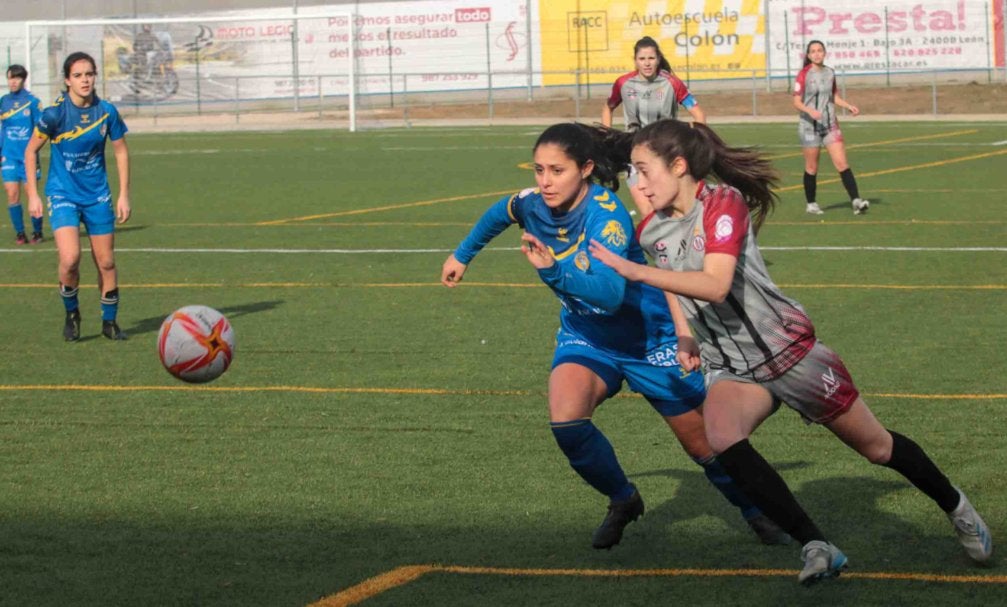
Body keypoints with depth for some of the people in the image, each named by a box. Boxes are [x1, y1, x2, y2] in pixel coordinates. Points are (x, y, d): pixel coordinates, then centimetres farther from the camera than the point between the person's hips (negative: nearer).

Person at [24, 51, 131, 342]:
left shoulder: (106, 111, -6)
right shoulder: (54, 113, -14)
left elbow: (121, 152, 6)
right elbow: (31, 151, -3)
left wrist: (124, 195, 4)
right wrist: (33, 195, -6)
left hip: (98, 195, 3)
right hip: (63, 195, -3)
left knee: (106, 262, 5)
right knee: (70, 260, -19)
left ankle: (109, 322, 22)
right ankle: (71, 314, 6)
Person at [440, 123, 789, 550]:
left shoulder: (607, 216, -31)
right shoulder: (532, 205, -13)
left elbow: (611, 294, -44)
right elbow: (501, 213, 13)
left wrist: (554, 271, -58)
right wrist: (462, 255, 25)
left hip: (650, 337, -4)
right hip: (585, 336, 4)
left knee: (703, 444, 6)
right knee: (566, 421, -25)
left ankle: (756, 512, 34)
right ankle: (623, 502, 2)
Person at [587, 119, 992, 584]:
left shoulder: (723, 202, -19)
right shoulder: (651, 232, 0)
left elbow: (715, 285, -34)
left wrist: (635, 271, -38)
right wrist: (686, 340, 9)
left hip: (787, 350, -4)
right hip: (730, 368, 5)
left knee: (875, 447, 8)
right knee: (721, 438, -29)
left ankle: (955, 507, 38)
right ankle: (816, 548, -24)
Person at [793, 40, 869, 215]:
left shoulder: (830, 72, 8)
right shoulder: (804, 75, -7)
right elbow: (796, 102, -10)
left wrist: (849, 106, 4)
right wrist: (810, 111, -28)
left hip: (830, 124, 3)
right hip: (809, 126, -3)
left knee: (842, 163, -8)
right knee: (812, 168, 5)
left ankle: (856, 201, -14)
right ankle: (811, 204, 20)